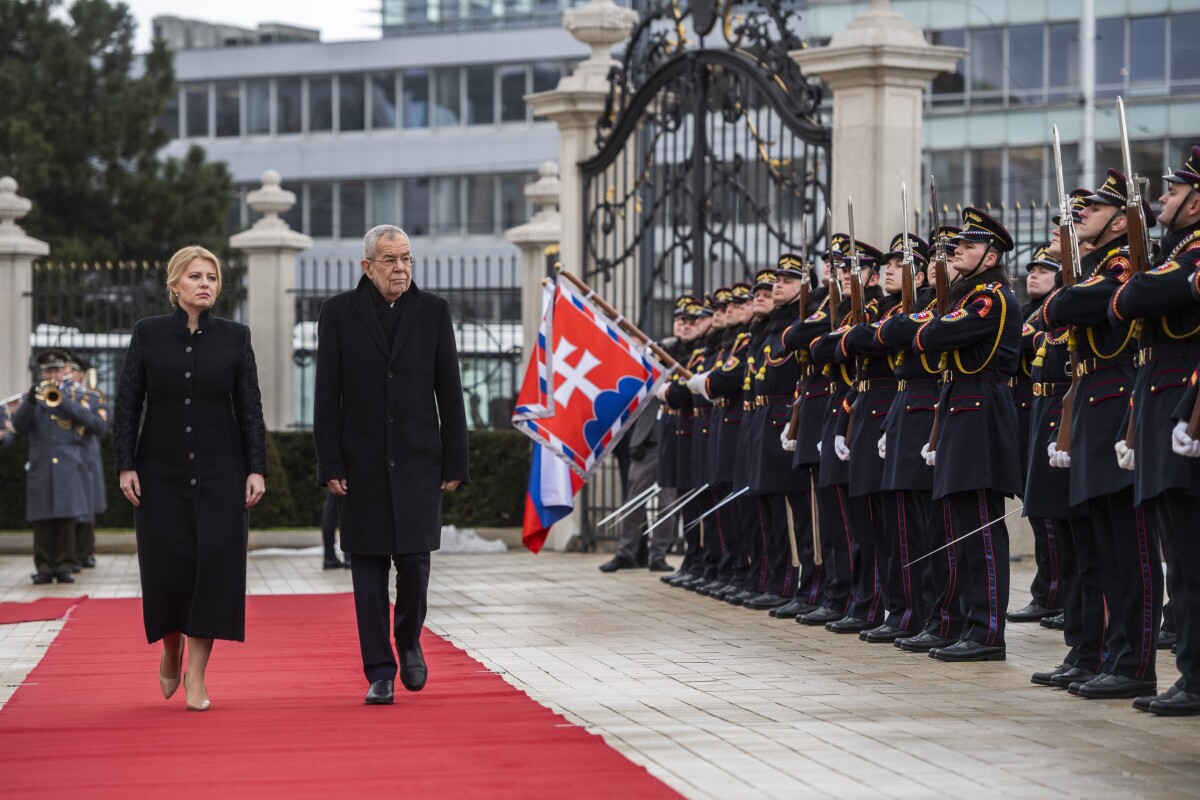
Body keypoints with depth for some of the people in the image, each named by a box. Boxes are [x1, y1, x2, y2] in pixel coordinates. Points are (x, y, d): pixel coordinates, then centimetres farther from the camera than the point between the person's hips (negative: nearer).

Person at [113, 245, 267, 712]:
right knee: (167, 567, 0)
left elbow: (250, 408, 3)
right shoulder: (148, 334, 2)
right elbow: (127, 404, 2)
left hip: (220, 472, 0)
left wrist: (256, 468, -4)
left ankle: (196, 678, 3)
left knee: (213, 566, -5)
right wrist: (125, 466, -6)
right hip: (161, 472, 0)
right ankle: (171, 652, 28)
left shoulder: (235, 336, 3)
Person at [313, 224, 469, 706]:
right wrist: (330, 466, -5)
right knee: (369, 570, 1)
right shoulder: (339, 313, 3)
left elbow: (449, 392, 6)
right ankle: (380, 673, 8)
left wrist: (455, 463, 1)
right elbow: (327, 396, 1)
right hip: (361, 464, 0)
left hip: (417, 462, 1)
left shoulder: (433, 311, 6)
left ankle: (409, 640, 24)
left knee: (414, 562, -4)